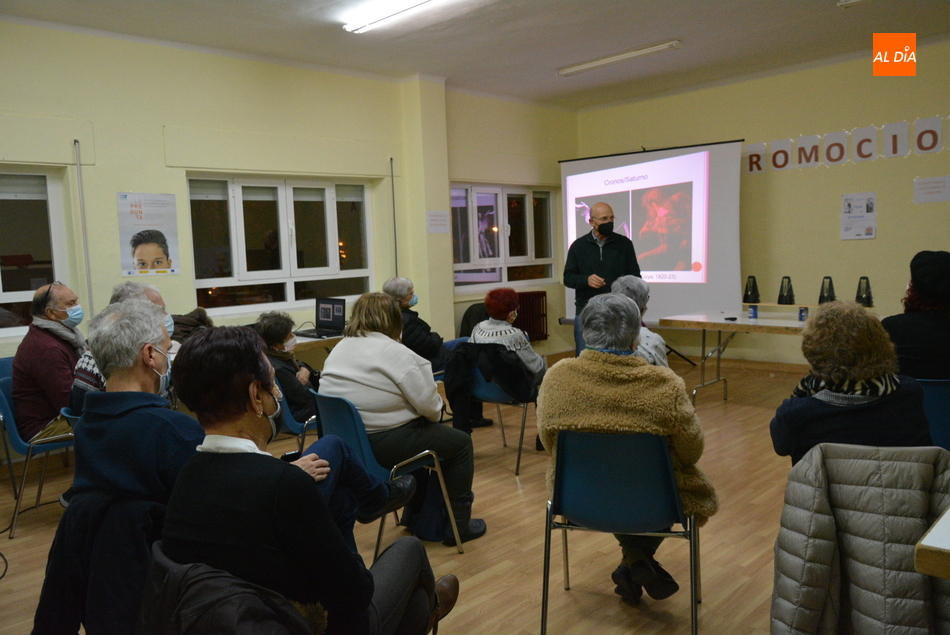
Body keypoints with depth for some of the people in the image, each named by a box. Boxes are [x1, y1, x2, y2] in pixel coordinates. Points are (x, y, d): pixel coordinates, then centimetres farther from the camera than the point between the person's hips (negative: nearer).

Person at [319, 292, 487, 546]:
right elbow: (430, 405, -18)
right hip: (385, 445, -9)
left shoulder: (339, 349, 8)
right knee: (461, 443, 11)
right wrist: (435, 414, 6)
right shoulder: (396, 353, -16)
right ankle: (457, 525, 16)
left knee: (427, 432, 31)